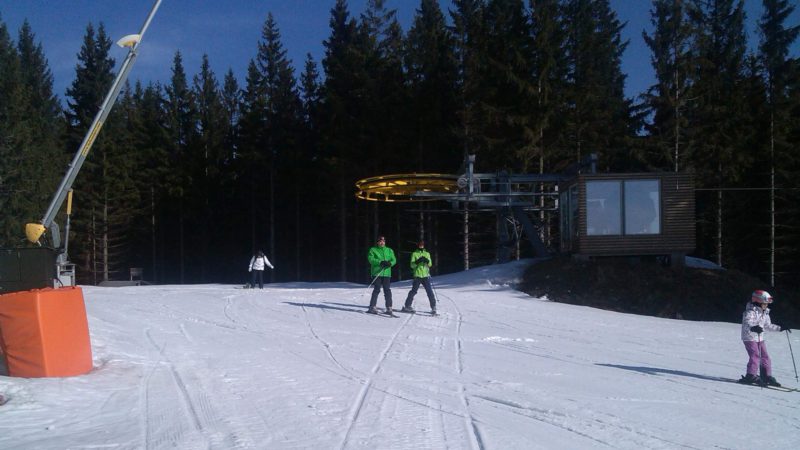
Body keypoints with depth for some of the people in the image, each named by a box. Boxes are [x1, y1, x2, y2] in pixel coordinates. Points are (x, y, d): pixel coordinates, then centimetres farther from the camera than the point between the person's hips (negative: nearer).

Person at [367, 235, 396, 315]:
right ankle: (372, 307, 2)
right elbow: (370, 259, -7)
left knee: (387, 290, -1)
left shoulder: (389, 250, 18)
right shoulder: (373, 250, 7)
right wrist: (380, 262, -19)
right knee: (377, 290, -5)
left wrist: (390, 263, -15)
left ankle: (389, 308, 1)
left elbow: (394, 260, 9)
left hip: (387, 273, 3)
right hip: (377, 273, -3)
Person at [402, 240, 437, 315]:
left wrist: (427, 261, -15)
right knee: (413, 291, -2)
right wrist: (417, 262, -20)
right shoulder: (414, 254, 8)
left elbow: (430, 264, 6)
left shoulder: (427, 254, 15)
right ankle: (407, 306, 9)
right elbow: (412, 265, -1)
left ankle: (433, 307, -3)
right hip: (417, 275, -2)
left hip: (426, 275, 2)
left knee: (429, 291, -7)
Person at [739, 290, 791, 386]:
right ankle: (751, 376, -9)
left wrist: (780, 328, 21)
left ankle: (767, 376, 14)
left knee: (765, 357, 6)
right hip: (749, 337, -8)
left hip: (760, 338, 8)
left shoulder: (765, 313, 10)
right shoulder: (750, 312, -17)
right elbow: (746, 323, -34)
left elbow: (768, 326, 23)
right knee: (755, 356, -15)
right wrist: (753, 328, -54)